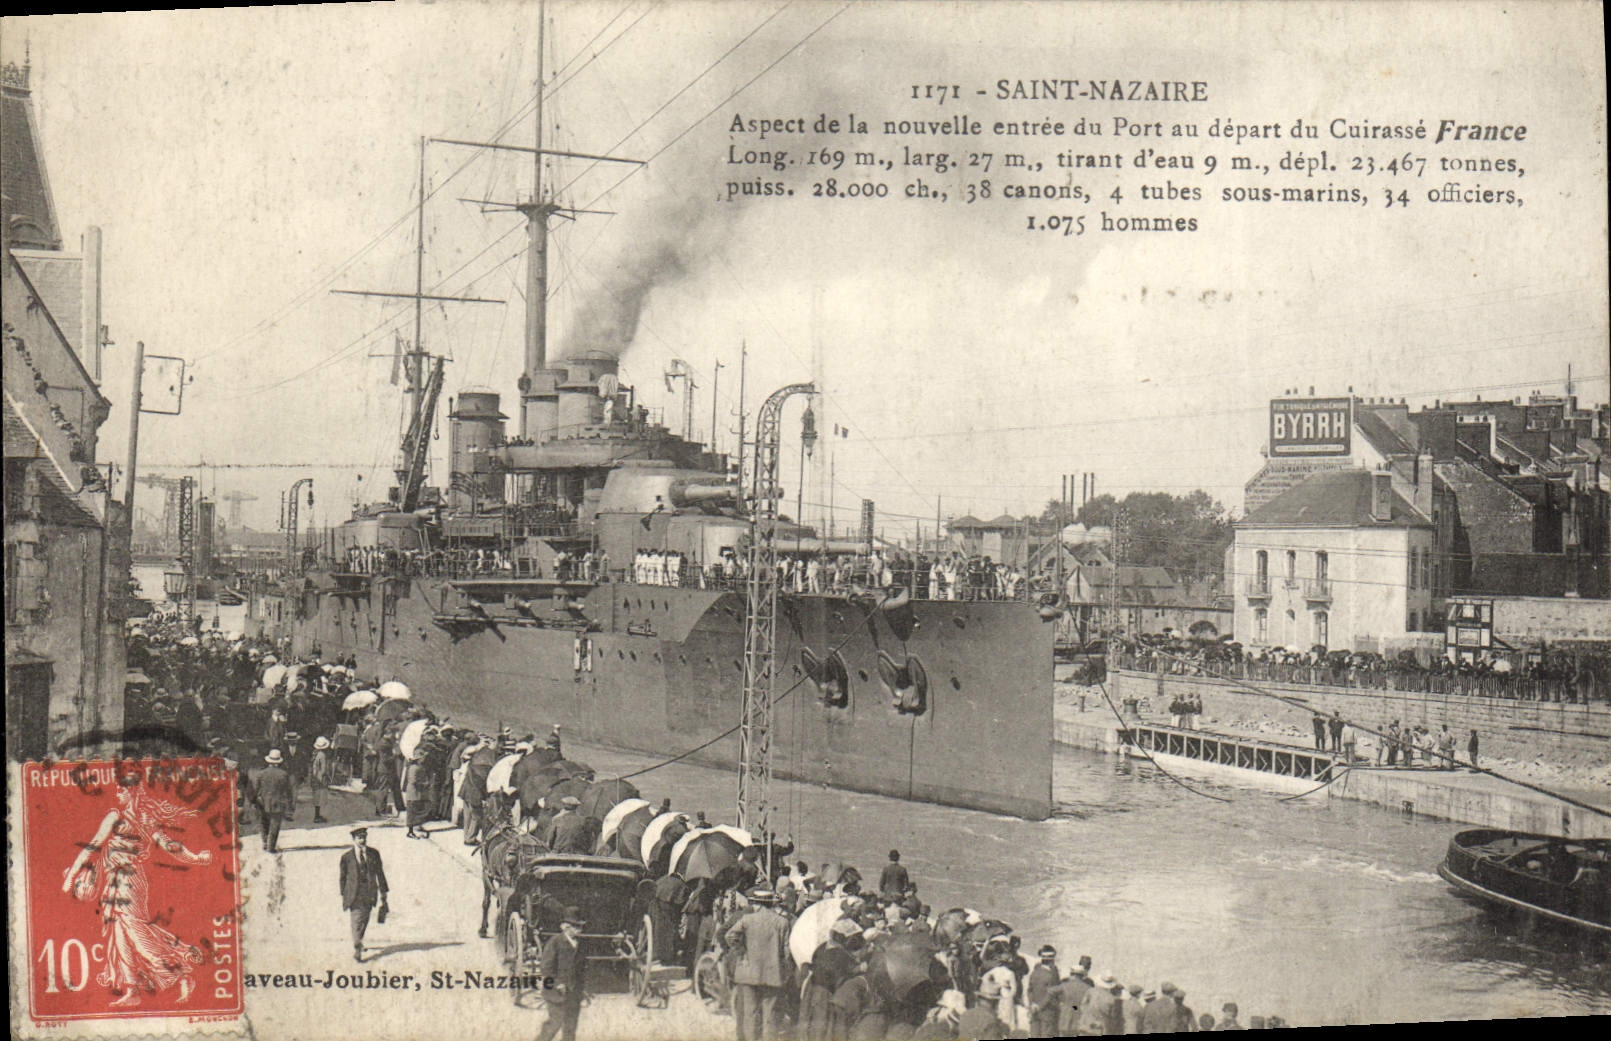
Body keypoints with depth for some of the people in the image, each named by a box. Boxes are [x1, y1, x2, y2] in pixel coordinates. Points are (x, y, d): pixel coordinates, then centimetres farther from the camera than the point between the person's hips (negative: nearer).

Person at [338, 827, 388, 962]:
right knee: (356, 921, -10)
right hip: (354, 894, -3)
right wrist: (343, 896, 5)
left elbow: (380, 873, 8)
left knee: (364, 921, 14)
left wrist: (383, 892, 6)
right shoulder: (346, 857, -2)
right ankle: (357, 951, -9)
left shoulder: (374, 854, 4)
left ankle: (359, 943, 37)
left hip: (369, 894, 3)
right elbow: (343, 878, 5)